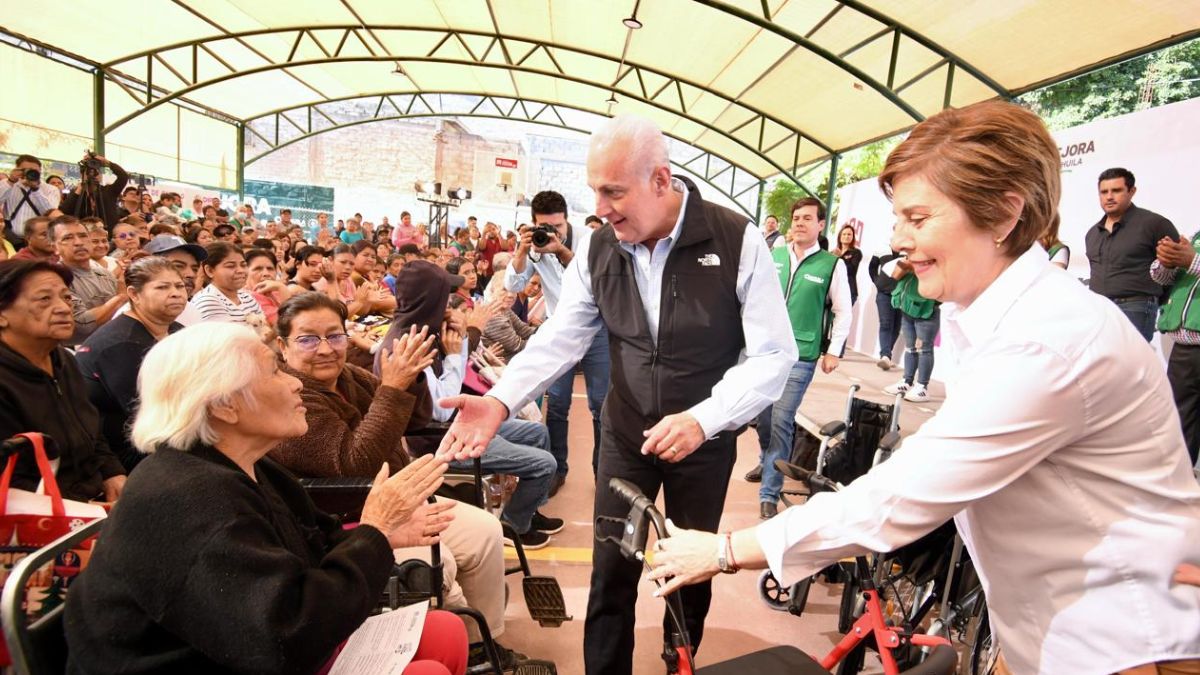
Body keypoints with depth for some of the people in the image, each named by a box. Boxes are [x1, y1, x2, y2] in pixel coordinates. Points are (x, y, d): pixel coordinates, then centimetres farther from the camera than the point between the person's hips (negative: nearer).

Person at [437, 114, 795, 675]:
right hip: (626, 434, 2)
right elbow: (558, 337, -6)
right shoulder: (599, 249, -7)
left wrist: (702, 419, -29)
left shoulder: (738, 241, -18)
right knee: (611, 571, 8)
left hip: (705, 439, -2)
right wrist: (499, 401, -22)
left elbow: (773, 355, -16)